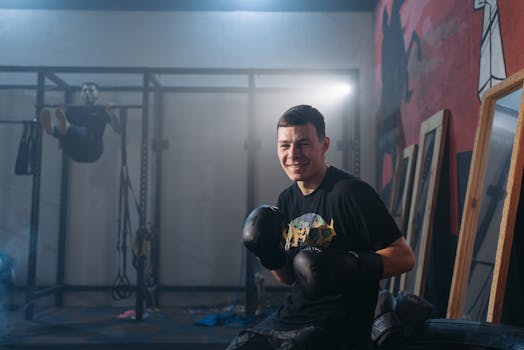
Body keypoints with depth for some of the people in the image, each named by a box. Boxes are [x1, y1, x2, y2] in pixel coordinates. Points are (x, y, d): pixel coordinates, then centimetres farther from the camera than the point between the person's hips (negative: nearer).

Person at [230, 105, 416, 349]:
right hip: (292, 316, 7)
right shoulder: (286, 199, 9)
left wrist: (351, 268, -29)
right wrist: (271, 258, -5)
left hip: (337, 328, -7)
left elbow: (405, 257, -15)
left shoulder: (349, 192, -14)